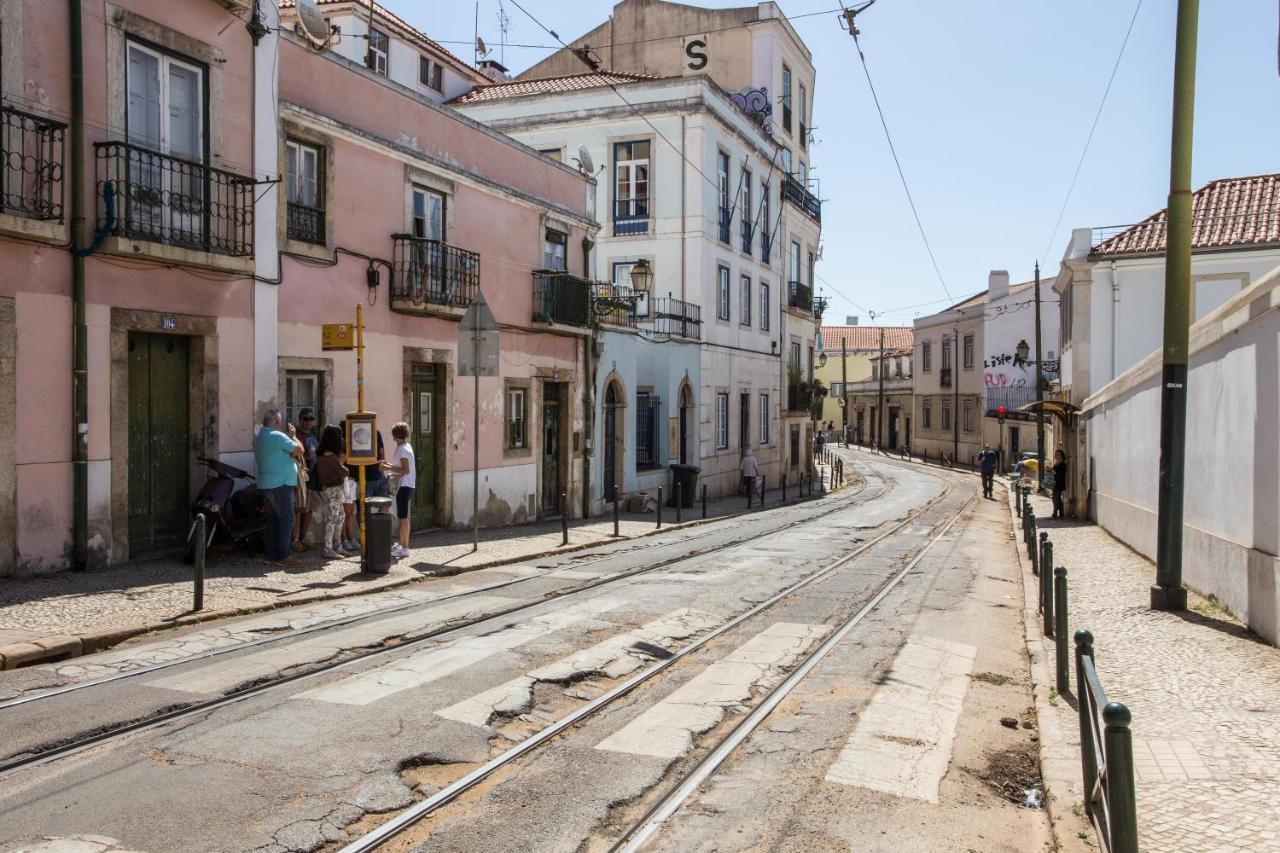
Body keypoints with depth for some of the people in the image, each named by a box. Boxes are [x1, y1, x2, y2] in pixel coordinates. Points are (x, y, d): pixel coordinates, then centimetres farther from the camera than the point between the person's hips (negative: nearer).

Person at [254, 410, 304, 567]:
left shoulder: (259, 438, 15)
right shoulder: (277, 436, -14)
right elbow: (300, 450, -14)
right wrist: (293, 435, 1)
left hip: (265, 484, 9)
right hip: (280, 484, -9)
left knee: (273, 519, 12)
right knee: (286, 519, -6)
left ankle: (270, 554, 14)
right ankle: (282, 556, -7)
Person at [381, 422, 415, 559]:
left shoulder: (403, 449, -17)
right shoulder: (405, 447, 14)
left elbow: (405, 470, -22)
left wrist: (389, 468, -15)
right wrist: (390, 465, 16)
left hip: (404, 486, -10)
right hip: (404, 485, 10)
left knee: (403, 517, -7)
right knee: (402, 516, 17)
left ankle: (404, 548, -5)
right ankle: (401, 543, 26)